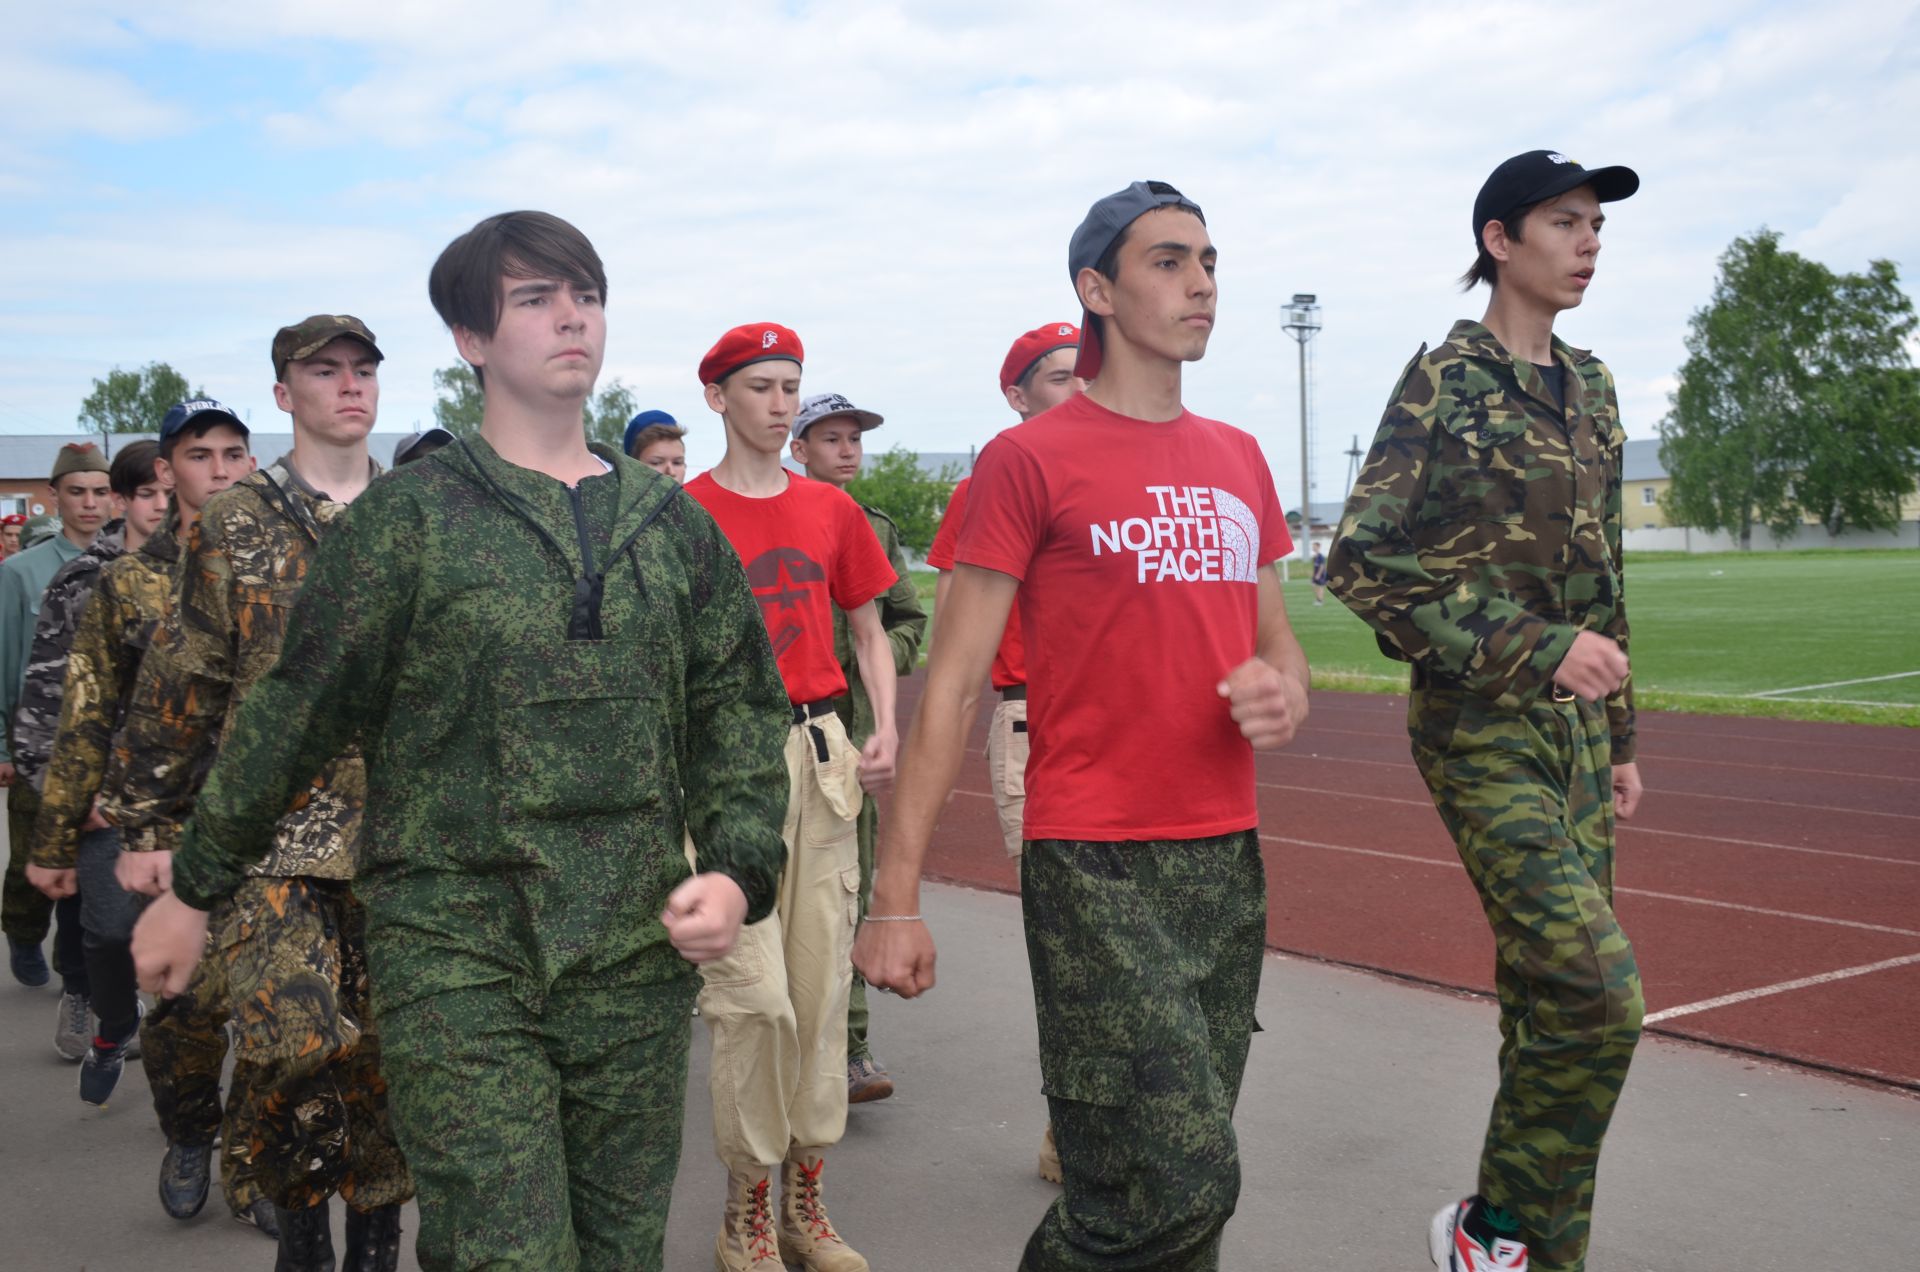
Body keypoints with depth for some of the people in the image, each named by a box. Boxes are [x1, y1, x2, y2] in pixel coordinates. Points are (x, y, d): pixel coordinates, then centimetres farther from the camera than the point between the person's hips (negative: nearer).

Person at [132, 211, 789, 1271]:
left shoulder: (672, 522, 9)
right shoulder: (409, 515, -2)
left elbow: (739, 713, 12)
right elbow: (295, 710, 4)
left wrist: (738, 872, -3)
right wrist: (195, 888, 10)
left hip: (639, 961, 4)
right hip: (456, 957, -3)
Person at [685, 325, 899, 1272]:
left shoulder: (832, 510, 11)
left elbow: (869, 631, 18)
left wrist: (886, 731, 3)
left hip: (822, 751, 5)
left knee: (822, 984, 9)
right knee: (752, 995, -5)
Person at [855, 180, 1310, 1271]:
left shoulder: (1240, 459, 14)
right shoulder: (1029, 459, -5)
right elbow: (955, 682, -7)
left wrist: (1288, 696, -3)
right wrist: (897, 896, -12)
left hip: (1230, 856, 6)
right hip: (1095, 864, -6)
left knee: (1186, 1174, 11)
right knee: (1186, 1180, -11)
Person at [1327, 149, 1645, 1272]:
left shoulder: (1590, 387, 14)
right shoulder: (1444, 383, -8)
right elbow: (1362, 561, -16)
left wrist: (1621, 737, 18)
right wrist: (1535, 648, -20)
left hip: (1575, 727, 7)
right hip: (1481, 730, -7)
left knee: (1548, 997, 10)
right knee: (1600, 997, -13)